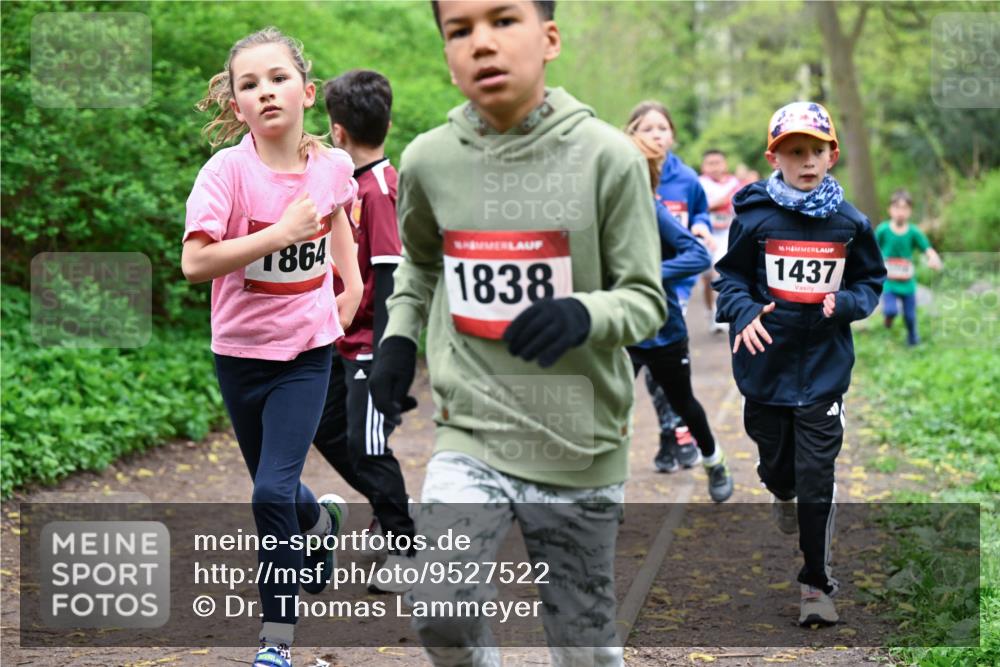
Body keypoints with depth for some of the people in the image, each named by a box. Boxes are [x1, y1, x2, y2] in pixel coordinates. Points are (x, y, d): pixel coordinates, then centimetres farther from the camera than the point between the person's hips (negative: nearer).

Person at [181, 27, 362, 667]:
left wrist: (351, 278, 12)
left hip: (307, 350, 0)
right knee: (273, 487, 18)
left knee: (274, 490, -13)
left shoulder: (332, 165, -6)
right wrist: (281, 232, -29)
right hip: (241, 350, 0)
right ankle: (323, 518, 53)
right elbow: (194, 262, -27)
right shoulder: (228, 170, -17)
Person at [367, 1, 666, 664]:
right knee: (439, 612, -20)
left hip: (583, 447, -1)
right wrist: (398, 337, 4)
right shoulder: (428, 159, -2)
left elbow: (646, 300, -7)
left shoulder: (607, 156, -11)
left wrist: (580, 314, -27)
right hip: (472, 435, 1)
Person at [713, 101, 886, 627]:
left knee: (816, 479, -3)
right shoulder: (754, 218, -7)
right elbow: (731, 275, 3)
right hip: (767, 363, 1)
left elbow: (871, 282, 9)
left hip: (824, 367, 0)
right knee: (775, 463, 18)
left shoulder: (851, 224, -2)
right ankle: (782, 496, 56)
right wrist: (743, 313, -16)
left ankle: (817, 581, 9)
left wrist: (845, 302, -12)